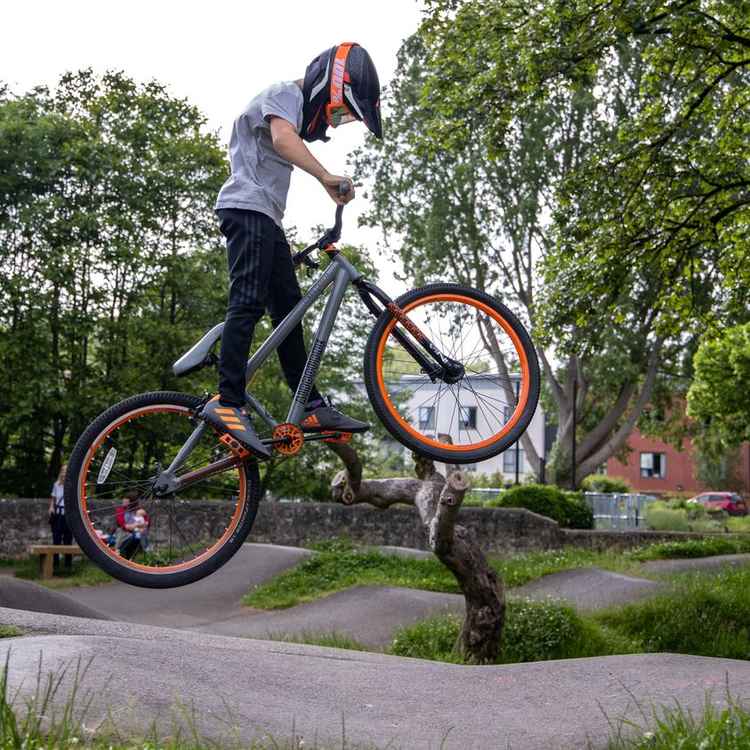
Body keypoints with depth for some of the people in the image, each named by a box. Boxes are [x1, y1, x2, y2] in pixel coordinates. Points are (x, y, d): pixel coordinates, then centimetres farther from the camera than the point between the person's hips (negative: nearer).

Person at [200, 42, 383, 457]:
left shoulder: (299, 107, 26)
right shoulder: (284, 94, -6)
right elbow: (283, 137, -26)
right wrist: (327, 177, -34)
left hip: (266, 218, 10)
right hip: (247, 208, -10)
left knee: (288, 309, 5)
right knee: (248, 303, -20)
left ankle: (312, 408, 4)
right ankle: (227, 403, -26)